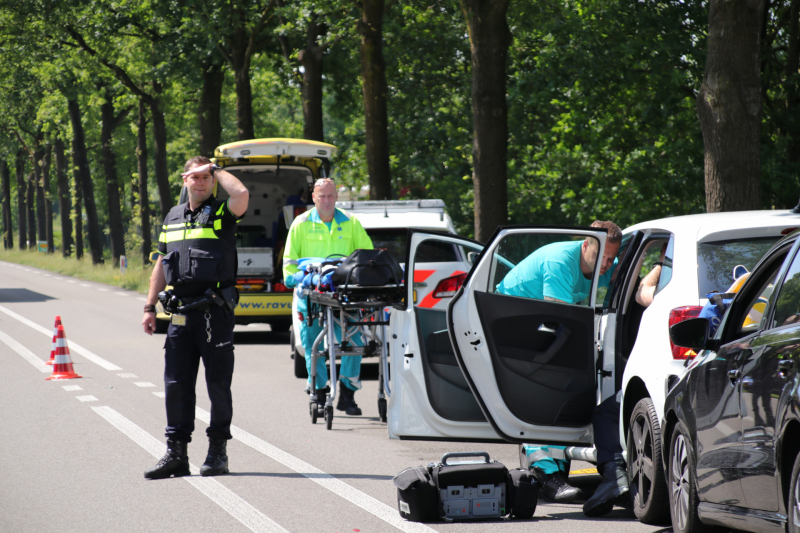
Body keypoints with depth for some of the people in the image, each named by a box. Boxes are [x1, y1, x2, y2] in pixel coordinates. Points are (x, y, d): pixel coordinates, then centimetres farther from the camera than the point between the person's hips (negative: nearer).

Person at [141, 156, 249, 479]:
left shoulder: (221, 214, 0)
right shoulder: (172, 218, 17)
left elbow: (241, 195, -24)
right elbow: (161, 265, 21)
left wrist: (216, 170, -9)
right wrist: (150, 307, 16)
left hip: (215, 311, -5)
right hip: (181, 313, 5)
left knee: (218, 383, 0)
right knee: (176, 383, 4)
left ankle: (218, 452, 8)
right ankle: (176, 453, 9)